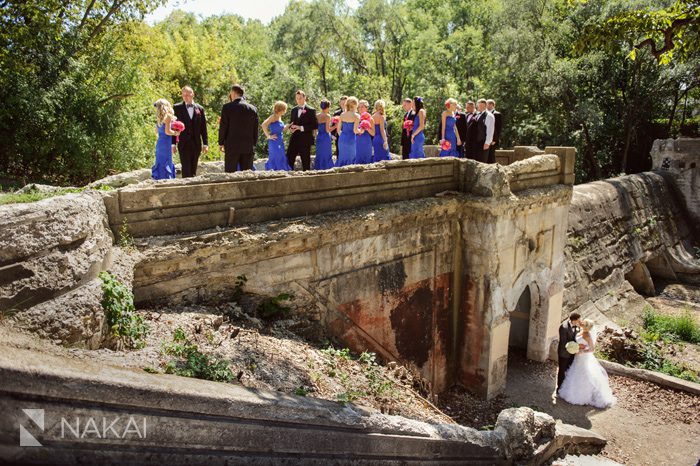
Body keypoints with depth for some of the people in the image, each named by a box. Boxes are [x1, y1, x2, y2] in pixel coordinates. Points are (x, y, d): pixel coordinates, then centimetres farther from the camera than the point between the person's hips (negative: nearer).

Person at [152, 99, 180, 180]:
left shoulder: (159, 118, 11)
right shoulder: (168, 116, -11)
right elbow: (167, 131, -18)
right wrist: (175, 133, -1)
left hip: (159, 142, 8)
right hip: (166, 143, -8)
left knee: (160, 162, 11)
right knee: (166, 164, -5)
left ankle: (159, 179, 13)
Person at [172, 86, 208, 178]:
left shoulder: (200, 108, 8)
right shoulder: (177, 108, 3)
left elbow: (203, 128, 8)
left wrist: (205, 144, 3)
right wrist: (173, 143, -3)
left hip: (196, 144, 2)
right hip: (184, 144, -2)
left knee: (193, 171, 8)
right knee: (186, 170, -8)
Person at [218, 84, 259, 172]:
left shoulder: (227, 107, -4)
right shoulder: (253, 109, 5)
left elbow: (223, 127, -2)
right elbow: (256, 129, 8)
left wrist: (221, 143, 8)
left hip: (232, 146, -3)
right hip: (248, 147, 3)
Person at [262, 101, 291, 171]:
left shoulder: (279, 117, 14)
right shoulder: (274, 116, -11)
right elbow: (264, 125, -23)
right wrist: (268, 136, -18)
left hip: (280, 142, 9)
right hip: (274, 142, -9)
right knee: (277, 160, -7)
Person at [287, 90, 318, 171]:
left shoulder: (311, 110, -4)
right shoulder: (294, 110, 14)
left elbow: (315, 125, -10)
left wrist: (301, 128, -18)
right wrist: (290, 127, 0)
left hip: (305, 140, -5)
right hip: (294, 139, 5)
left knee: (306, 162, 2)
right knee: (289, 160, 0)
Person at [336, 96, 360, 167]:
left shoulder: (342, 115, 4)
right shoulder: (356, 116, -10)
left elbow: (338, 129, 8)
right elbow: (355, 130, -16)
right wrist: (360, 130, 3)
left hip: (342, 139, 5)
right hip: (351, 140, -5)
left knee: (342, 157, 15)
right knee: (350, 158, 6)